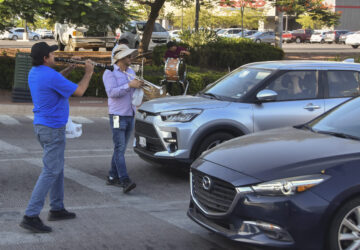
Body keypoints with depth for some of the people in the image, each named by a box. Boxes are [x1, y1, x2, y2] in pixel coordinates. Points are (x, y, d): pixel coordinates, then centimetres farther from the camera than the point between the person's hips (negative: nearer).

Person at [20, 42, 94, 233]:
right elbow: (79, 91, -12)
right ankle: (31, 216, -11)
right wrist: (88, 73, 2)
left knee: (57, 167, 19)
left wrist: (70, 68, 15)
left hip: (41, 126, 10)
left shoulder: (34, 72, 6)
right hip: (53, 129, -10)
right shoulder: (51, 76, -21)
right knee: (50, 171, -8)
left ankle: (57, 209, 26)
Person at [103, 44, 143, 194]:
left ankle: (112, 177, 17)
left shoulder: (131, 72, 15)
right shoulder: (110, 73, -7)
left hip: (130, 115, 7)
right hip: (118, 115, -7)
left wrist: (139, 86, -1)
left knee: (121, 148, 10)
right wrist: (129, 85, -26)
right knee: (119, 148, -12)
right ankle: (125, 181, -19)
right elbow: (112, 92, -19)